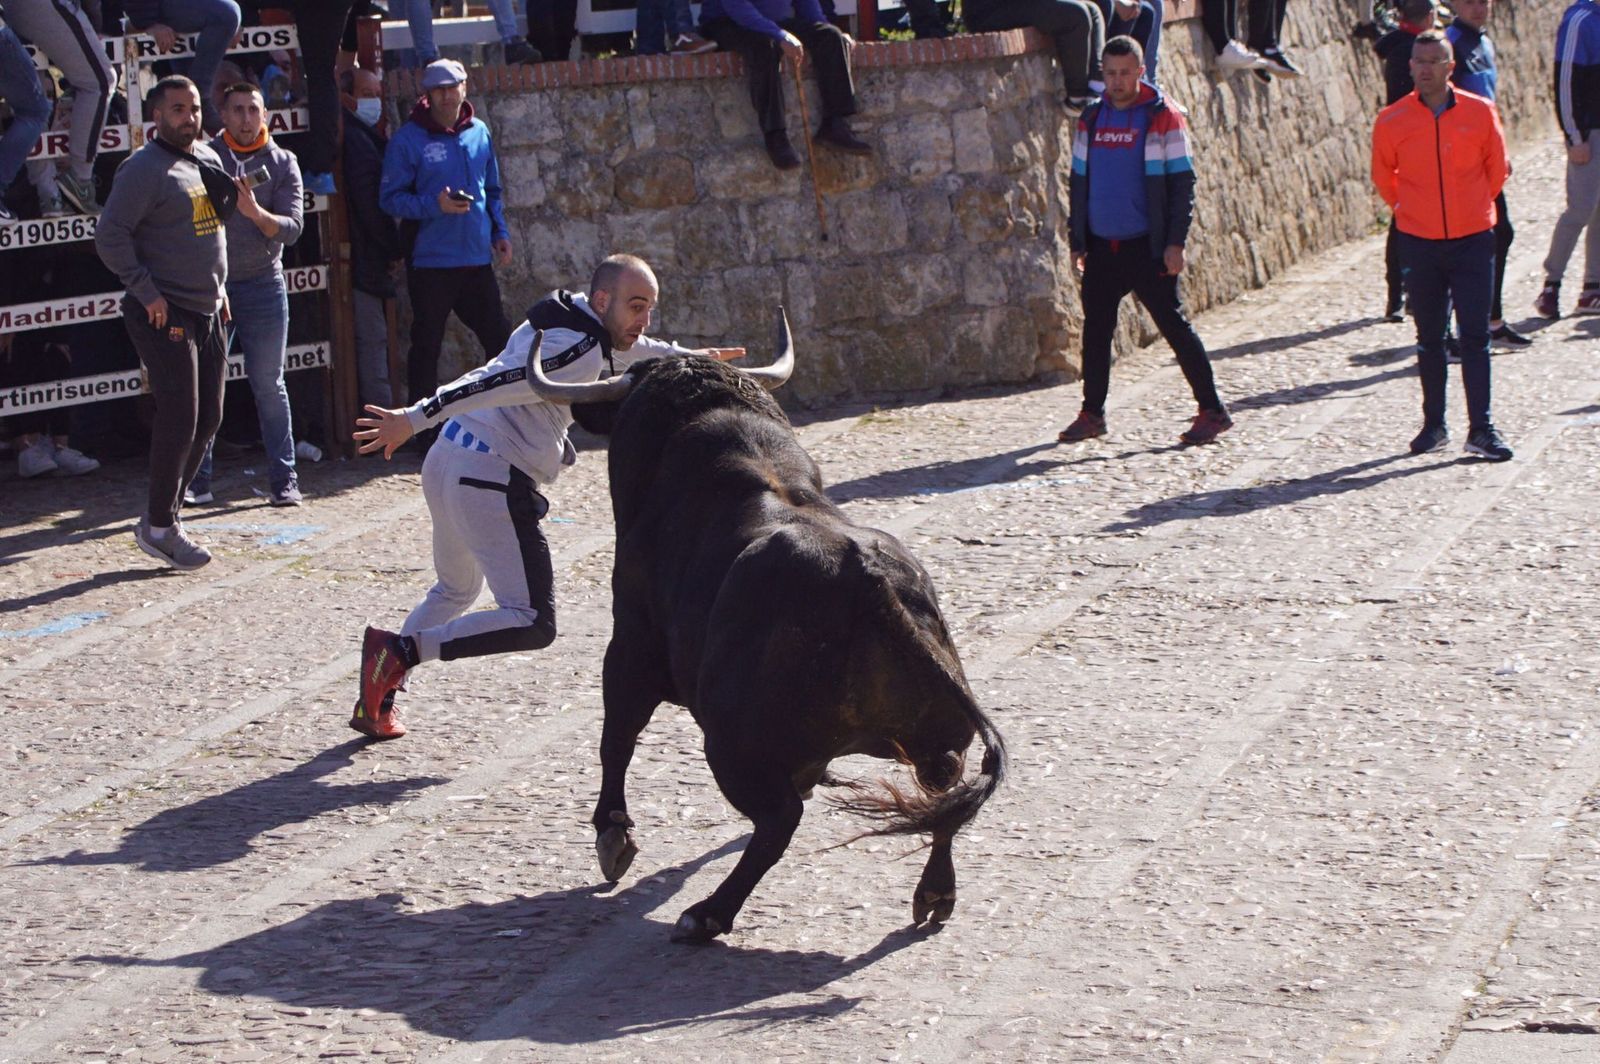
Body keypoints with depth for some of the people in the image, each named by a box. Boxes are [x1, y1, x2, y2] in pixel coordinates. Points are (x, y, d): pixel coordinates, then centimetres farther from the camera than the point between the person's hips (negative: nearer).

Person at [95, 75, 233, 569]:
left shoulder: (208, 160, 13)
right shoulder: (144, 168, -13)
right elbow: (110, 236, -17)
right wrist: (147, 292, -18)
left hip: (206, 310, 8)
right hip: (164, 315, -8)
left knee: (208, 418, 10)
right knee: (180, 420, -9)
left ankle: (162, 512, 22)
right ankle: (159, 527, 2)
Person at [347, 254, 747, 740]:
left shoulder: (564, 321, 16)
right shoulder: (581, 350, -15)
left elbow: (627, 348, 38)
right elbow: (495, 382, -26)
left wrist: (689, 357, 47)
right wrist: (414, 419, -32)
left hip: (447, 462, 10)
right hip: (492, 480, -10)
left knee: (454, 592, 30)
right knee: (532, 624, -10)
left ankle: (377, 699, 25)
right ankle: (399, 651, -16)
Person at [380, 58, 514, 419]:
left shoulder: (479, 132, 9)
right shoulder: (408, 139, -8)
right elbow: (391, 198, -9)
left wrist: (500, 231, 8)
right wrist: (434, 204, -22)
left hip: (477, 259, 5)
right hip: (431, 263, -5)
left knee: (500, 338, 10)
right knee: (427, 346, 3)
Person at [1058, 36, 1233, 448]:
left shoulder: (1163, 118, -6)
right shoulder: (1091, 120, 10)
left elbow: (1182, 184, -6)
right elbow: (1079, 183, 17)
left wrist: (1174, 243, -12)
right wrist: (1077, 241, 12)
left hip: (1147, 246, -5)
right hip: (1101, 247, 5)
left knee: (1174, 326, -5)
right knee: (1096, 329, 9)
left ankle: (1212, 411, 0)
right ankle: (1092, 414, 20)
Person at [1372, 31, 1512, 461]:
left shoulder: (1479, 112, -4)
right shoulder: (1392, 121, -4)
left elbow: (1496, 168, 10)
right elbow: (1383, 176, 12)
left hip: (1472, 239, -1)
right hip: (1419, 243, 1)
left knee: (1475, 336, -3)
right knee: (1429, 339, 9)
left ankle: (1481, 429, -2)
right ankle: (1434, 424, 18)